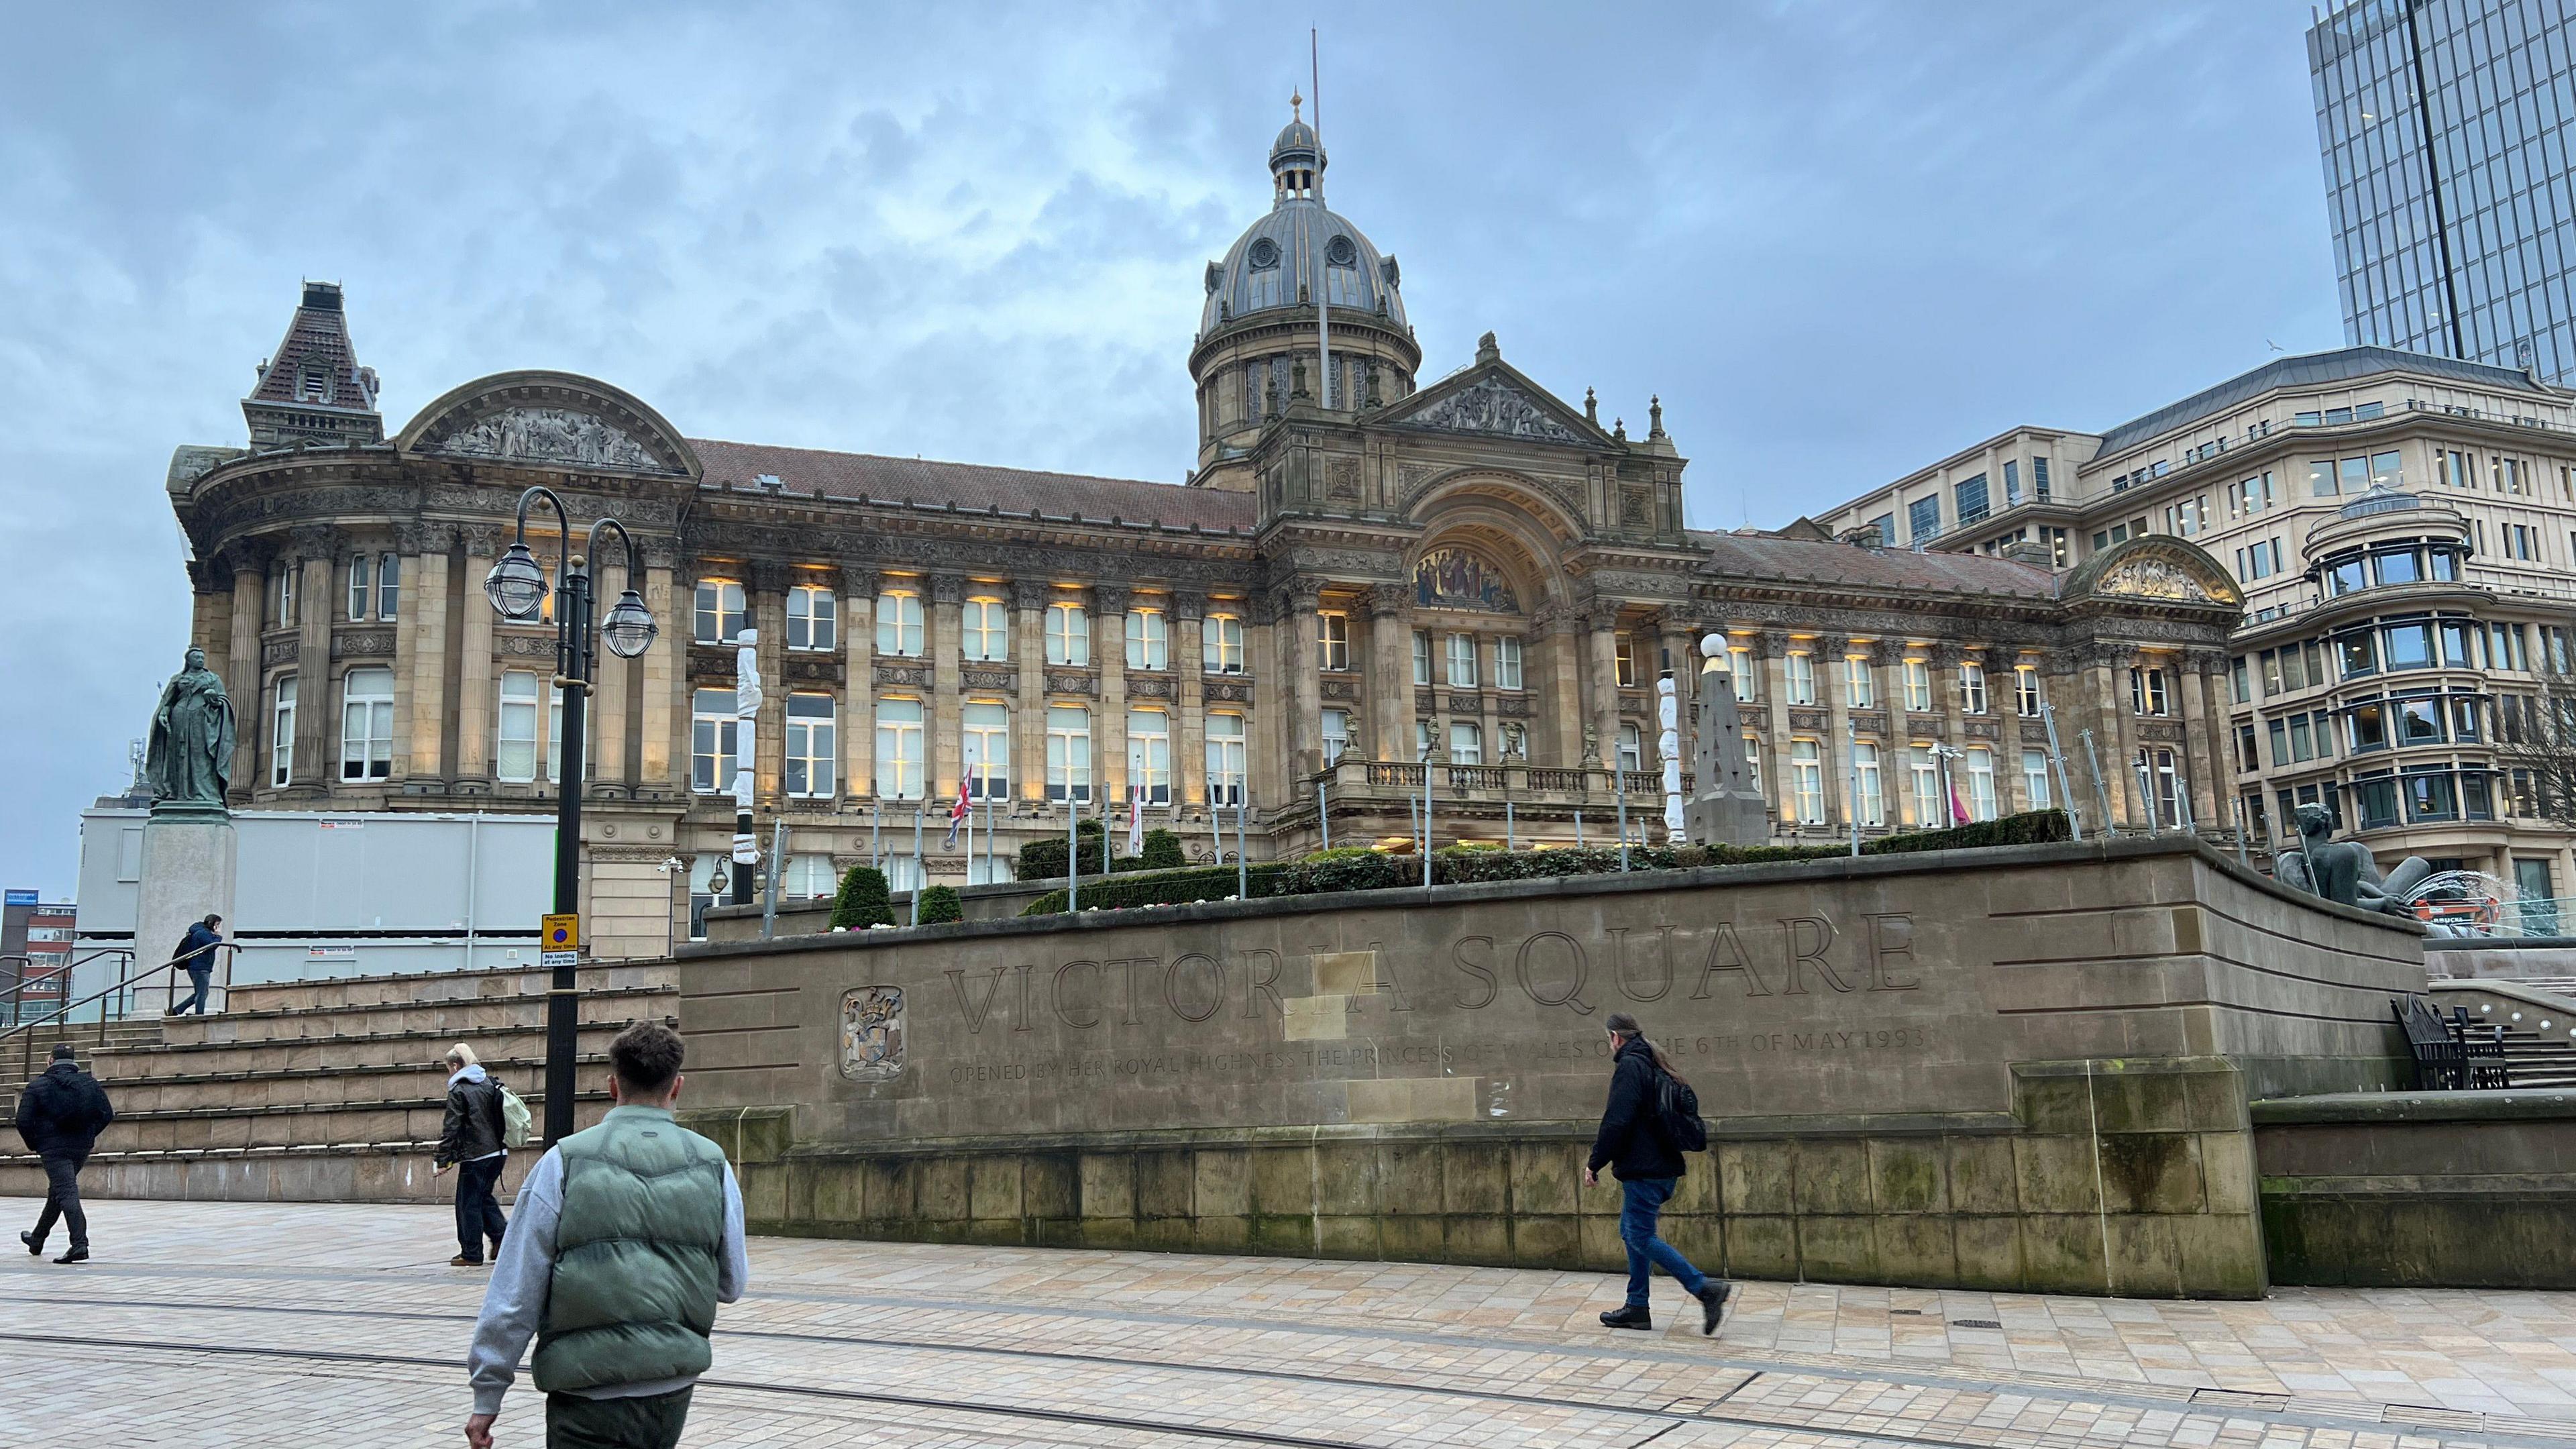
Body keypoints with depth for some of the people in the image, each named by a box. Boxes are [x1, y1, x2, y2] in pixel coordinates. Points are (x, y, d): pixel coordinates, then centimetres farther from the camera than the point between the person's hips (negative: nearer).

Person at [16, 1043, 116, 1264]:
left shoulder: (37, 1086, -5)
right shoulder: (90, 1084, 6)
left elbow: (23, 1121, -9)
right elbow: (106, 1115, 2)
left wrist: (33, 1144, 7)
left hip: (53, 1148, -5)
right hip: (82, 1147, 5)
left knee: (66, 1194, -12)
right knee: (56, 1192, 22)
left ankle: (80, 1244, -25)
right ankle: (37, 1240, 39)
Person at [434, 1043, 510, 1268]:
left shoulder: (458, 1092, -10)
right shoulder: (490, 1084, 12)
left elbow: (451, 1129, -13)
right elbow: (502, 1118, 18)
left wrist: (443, 1160, -9)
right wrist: (505, 1148, 26)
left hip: (475, 1156, -7)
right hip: (498, 1153, 7)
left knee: (468, 1203, 2)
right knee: (484, 1197, 21)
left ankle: (471, 1254, 6)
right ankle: (502, 1236, 7)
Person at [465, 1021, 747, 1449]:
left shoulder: (564, 1163, -7)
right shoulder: (713, 1164, 0)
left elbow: (515, 1293, -6)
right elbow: (733, 1284, 9)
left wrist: (487, 1396, 2)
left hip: (589, 1400, -3)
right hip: (674, 1393, 3)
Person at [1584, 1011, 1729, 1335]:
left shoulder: (1629, 1066, -13)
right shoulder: (1654, 1066, 17)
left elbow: (1617, 1122, -20)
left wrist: (1595, 1163, -12)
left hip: (1642, 1171, -10)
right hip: (1664, 1167, 10)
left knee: (1642, 1237, -7)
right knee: (1631, 1232, 16)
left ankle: (1705, 1288, -13)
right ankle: (1637, 1308, 17)